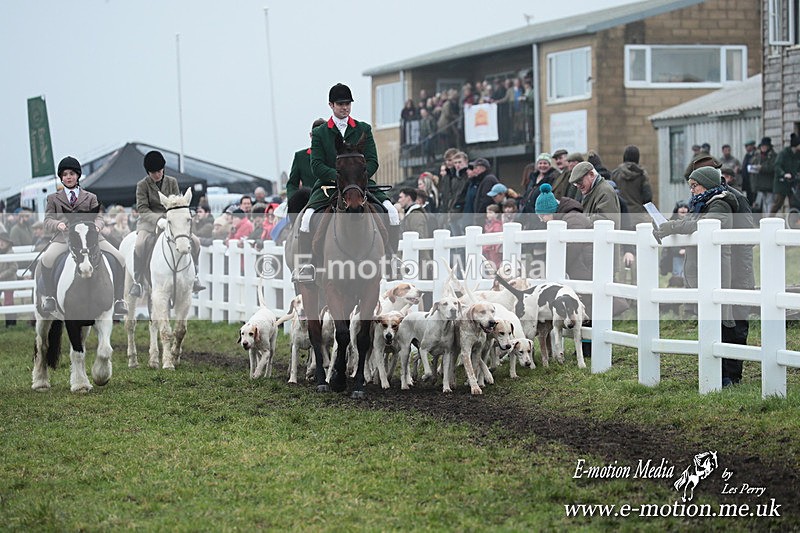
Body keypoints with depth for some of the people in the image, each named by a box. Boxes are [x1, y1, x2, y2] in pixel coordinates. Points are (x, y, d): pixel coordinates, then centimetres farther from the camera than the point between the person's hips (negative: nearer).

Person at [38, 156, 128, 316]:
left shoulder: (90, 198, 23)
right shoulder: (53, 199, 20)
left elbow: (98, 217, 12)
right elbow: (48, 222, 10)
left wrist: (96, 225, -14)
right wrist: (58, 224, -14)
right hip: (64, 237, -1)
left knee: (119, 259, -17)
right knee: (46, 259, -34)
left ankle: (118, 300, -9)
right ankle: (49, 297, -16)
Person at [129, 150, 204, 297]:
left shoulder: (172, 182, 9)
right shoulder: (142, 185, -1)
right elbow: (142, 208, -10)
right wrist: (158, 220, -27)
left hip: (171, 221, 4)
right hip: (150, 222, -3)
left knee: (194, 241, -16)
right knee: (140, 244, -35)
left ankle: (193, 277, -1)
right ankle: (137, 281, -22)